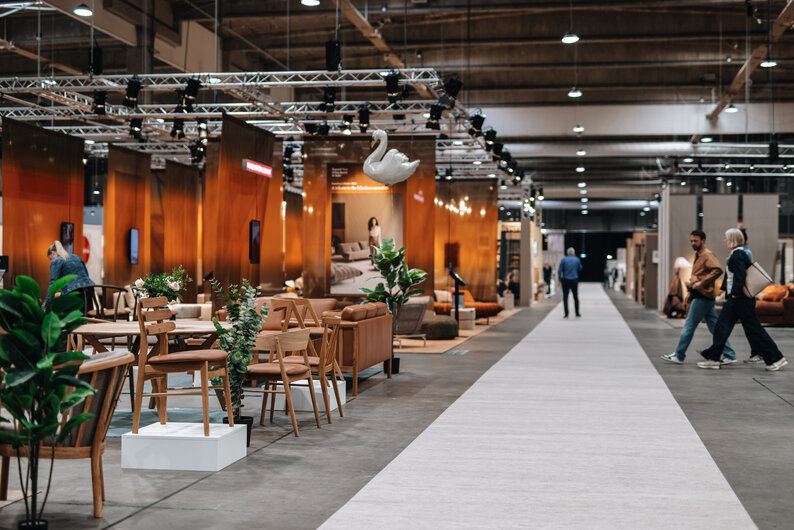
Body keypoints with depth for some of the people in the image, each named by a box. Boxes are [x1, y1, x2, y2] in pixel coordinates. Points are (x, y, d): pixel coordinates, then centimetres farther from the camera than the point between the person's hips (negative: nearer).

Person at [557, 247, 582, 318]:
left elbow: (559, 270, -7)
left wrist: (560, 278, 6)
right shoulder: (577, 260, -1)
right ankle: (577, 313, 16)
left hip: (565, 280, -1)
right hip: (574, 280, 1)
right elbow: (580, 269, 14)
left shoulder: (563, 259, -5)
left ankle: (566, 314, -7)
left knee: (565, 297, 1)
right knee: (575, 297, 13)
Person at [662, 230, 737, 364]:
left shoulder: (707, 255, -11)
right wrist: (692, 284, 16)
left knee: (689, 326, -4)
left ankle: (678, 356, 2)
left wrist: (701, 283, -25)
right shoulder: (698, 255, 19)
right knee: (715, 327, 10)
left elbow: (717, 270, -27)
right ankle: (729, 355, 12)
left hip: (702, 297, -10)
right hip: (698, 296, 10)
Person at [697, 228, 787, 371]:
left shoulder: (737, 255, -16)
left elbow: (740, 275, -24)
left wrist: (735, 293, -22)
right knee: (722, 326, 9)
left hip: (740, 299, -10)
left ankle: (776, 358, 3)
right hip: (735, 297, 10)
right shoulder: (740, 254, 13)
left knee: (753, 329, -4)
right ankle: (713, 359, 10)